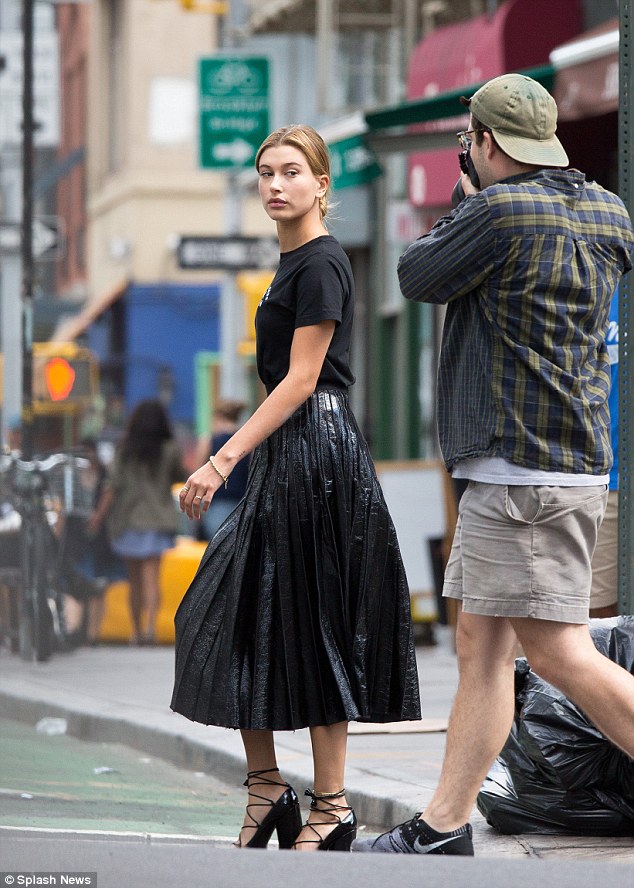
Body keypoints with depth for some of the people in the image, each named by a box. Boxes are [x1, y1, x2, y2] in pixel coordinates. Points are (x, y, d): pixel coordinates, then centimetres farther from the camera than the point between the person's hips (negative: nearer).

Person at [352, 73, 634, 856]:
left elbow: (417, 276, -2)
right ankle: (443, 828, 13)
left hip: (523, 468, -9)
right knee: (481, 644, 11)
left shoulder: (498, 212, -15)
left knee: (558, 652, -9)